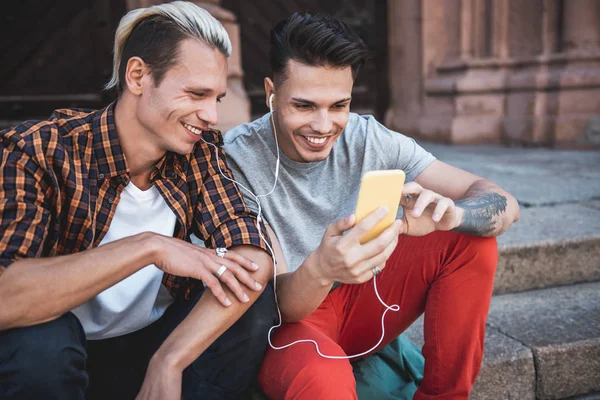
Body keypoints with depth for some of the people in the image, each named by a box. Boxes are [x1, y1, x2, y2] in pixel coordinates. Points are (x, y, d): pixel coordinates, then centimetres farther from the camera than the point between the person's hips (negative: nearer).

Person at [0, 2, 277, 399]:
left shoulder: (200, 150, -10)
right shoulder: (36, 151, -21)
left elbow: (254, 257, -21)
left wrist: (168, 364, -31)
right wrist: (148, 248, -36)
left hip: (155, 344, 3)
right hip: (51, 354, -2)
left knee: (253, 302, -20)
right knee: (39, 339, -33)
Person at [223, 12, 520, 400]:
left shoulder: (371, 139, -12)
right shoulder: (237, 161, -21)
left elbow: (504, 205, -14)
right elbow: (278, 303, -22)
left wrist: (449, 213, -38)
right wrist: (319, 270, -46)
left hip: (362, 303, 5)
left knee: (471, 237, -12)